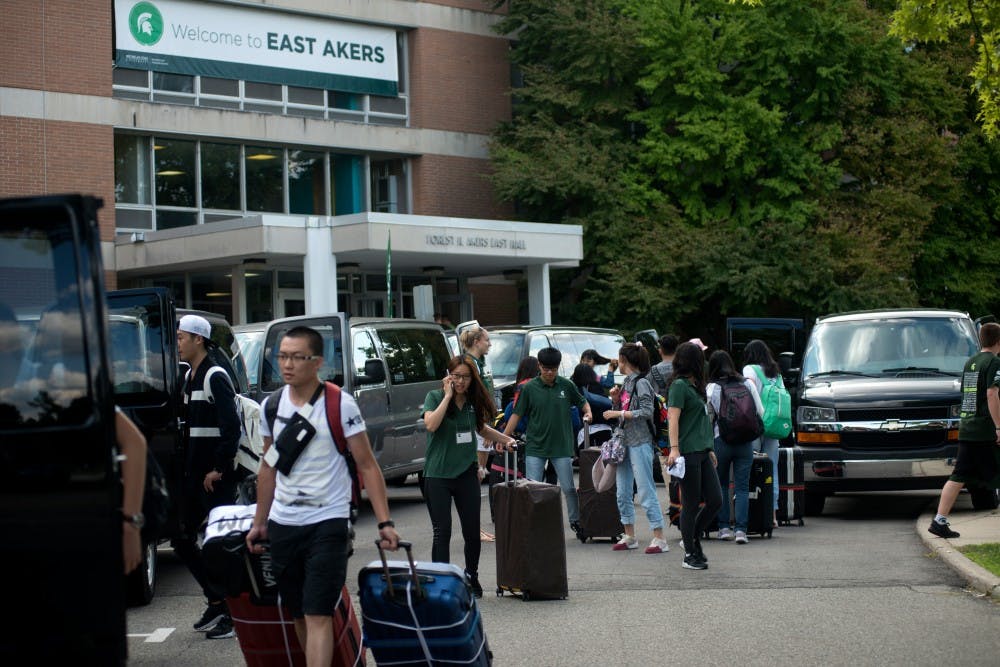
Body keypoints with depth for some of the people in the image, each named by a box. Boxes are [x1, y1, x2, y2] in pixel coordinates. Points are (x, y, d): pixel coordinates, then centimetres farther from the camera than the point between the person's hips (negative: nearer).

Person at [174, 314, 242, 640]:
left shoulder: (216, 378, -12)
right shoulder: (189, 378, 15)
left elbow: (231, 427, -19)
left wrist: (218, 469, -20)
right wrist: (187, 467, 14)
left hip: (216, 477, -9)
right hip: (193, 475, 10)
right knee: (182, 540, 12)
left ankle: (231, 614, 2)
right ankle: (216, 601, 22)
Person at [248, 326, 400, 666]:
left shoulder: (340, 405, -9)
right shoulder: (271, 406, 6)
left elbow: (367, 466, -7)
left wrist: (384, 522, -13)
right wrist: (260, 523, 18)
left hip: (327, 523, -5)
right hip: (282, 524, 5)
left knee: (317, 616, -12)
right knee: (299, 615, 12)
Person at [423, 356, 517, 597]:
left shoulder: (474, 402, 9)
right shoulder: (435, 397, -4)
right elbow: (430, 424, -23)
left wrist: (507, 439, 16)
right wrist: (448, 396, -17)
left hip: (466, 475, 4)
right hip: (437, 475, -4)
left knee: (472, 532, 6)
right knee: (442, 532, -6)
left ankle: (472, 579, 25)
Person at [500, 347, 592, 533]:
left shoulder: (566, 385, 1)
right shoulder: (529, 388, -3)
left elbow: (582, 402, 15)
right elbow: (517, 414, 0)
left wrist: (588, 413, -7)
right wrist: (504, 438, -5)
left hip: (561, 447, 1)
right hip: (535, 447, -1)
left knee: (569, 488, 7)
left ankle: (575, 521, 23)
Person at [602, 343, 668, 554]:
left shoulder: (641, 383, -10)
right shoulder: (626, 383, 15)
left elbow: (646, 412, -18)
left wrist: (619, 413, -18)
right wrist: (616, 400, 3)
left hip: (640, 443, -9)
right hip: (624, 441, 9)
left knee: (646, 492, -9)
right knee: (623, 494, 10)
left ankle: (659, 538, -8)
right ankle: (629, 536, 19)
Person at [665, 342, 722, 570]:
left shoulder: (694, 385, 18)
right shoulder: (679, 385, -9)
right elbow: (673, 418, -16)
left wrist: (709, 448, 26)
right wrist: (674, 449, -24)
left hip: (701, 452, 9)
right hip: (687, 454, -9)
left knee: (716, 500, 6)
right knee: (691, 505, -1)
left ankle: (692, 537, 24)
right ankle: (690, 554, 8)